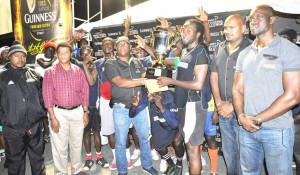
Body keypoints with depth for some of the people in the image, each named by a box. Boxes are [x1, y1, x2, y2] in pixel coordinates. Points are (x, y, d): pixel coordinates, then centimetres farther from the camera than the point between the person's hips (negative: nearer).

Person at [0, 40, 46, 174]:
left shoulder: (33, 74, 5)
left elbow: (41, 95, 13)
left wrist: (42, 112, 6)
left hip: (35, 126, 2)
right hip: (13, 129, -2)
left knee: (37, 158, 16)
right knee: (15, 161, 13)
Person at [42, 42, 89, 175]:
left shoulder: (78, 70, 4)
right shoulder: (50, 72, -3)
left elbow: (84, 92, 6)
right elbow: (47, 95, -6)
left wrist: (85, 112, 3)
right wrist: (52, 117, -11)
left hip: (77, 111, 3)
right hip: (59, 112, -2)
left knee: (77, 144, 14)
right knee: (60, 146, 5)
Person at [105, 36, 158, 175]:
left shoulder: (136, 62, 8)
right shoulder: (111, 64, -7)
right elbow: (120, 82, -20)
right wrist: (143, 81, -20)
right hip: (121, 109, -4)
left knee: (144, 138, 16)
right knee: (121, 142, 9)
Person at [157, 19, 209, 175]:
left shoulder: (200, 52, -12)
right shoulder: (184, 52, 13)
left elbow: (198, 84, -21)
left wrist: (170, 81, -15)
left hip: (193, 105, -9)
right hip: (182, 103, 9)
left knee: (192, 148, -1)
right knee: (179, 140, 23)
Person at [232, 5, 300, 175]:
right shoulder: (244, 54, 8)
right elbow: (238, 89, 7)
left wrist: (258, 119, -14)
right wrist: (242, 117, -10)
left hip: (277, 130, -4)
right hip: (247, 128, 5)